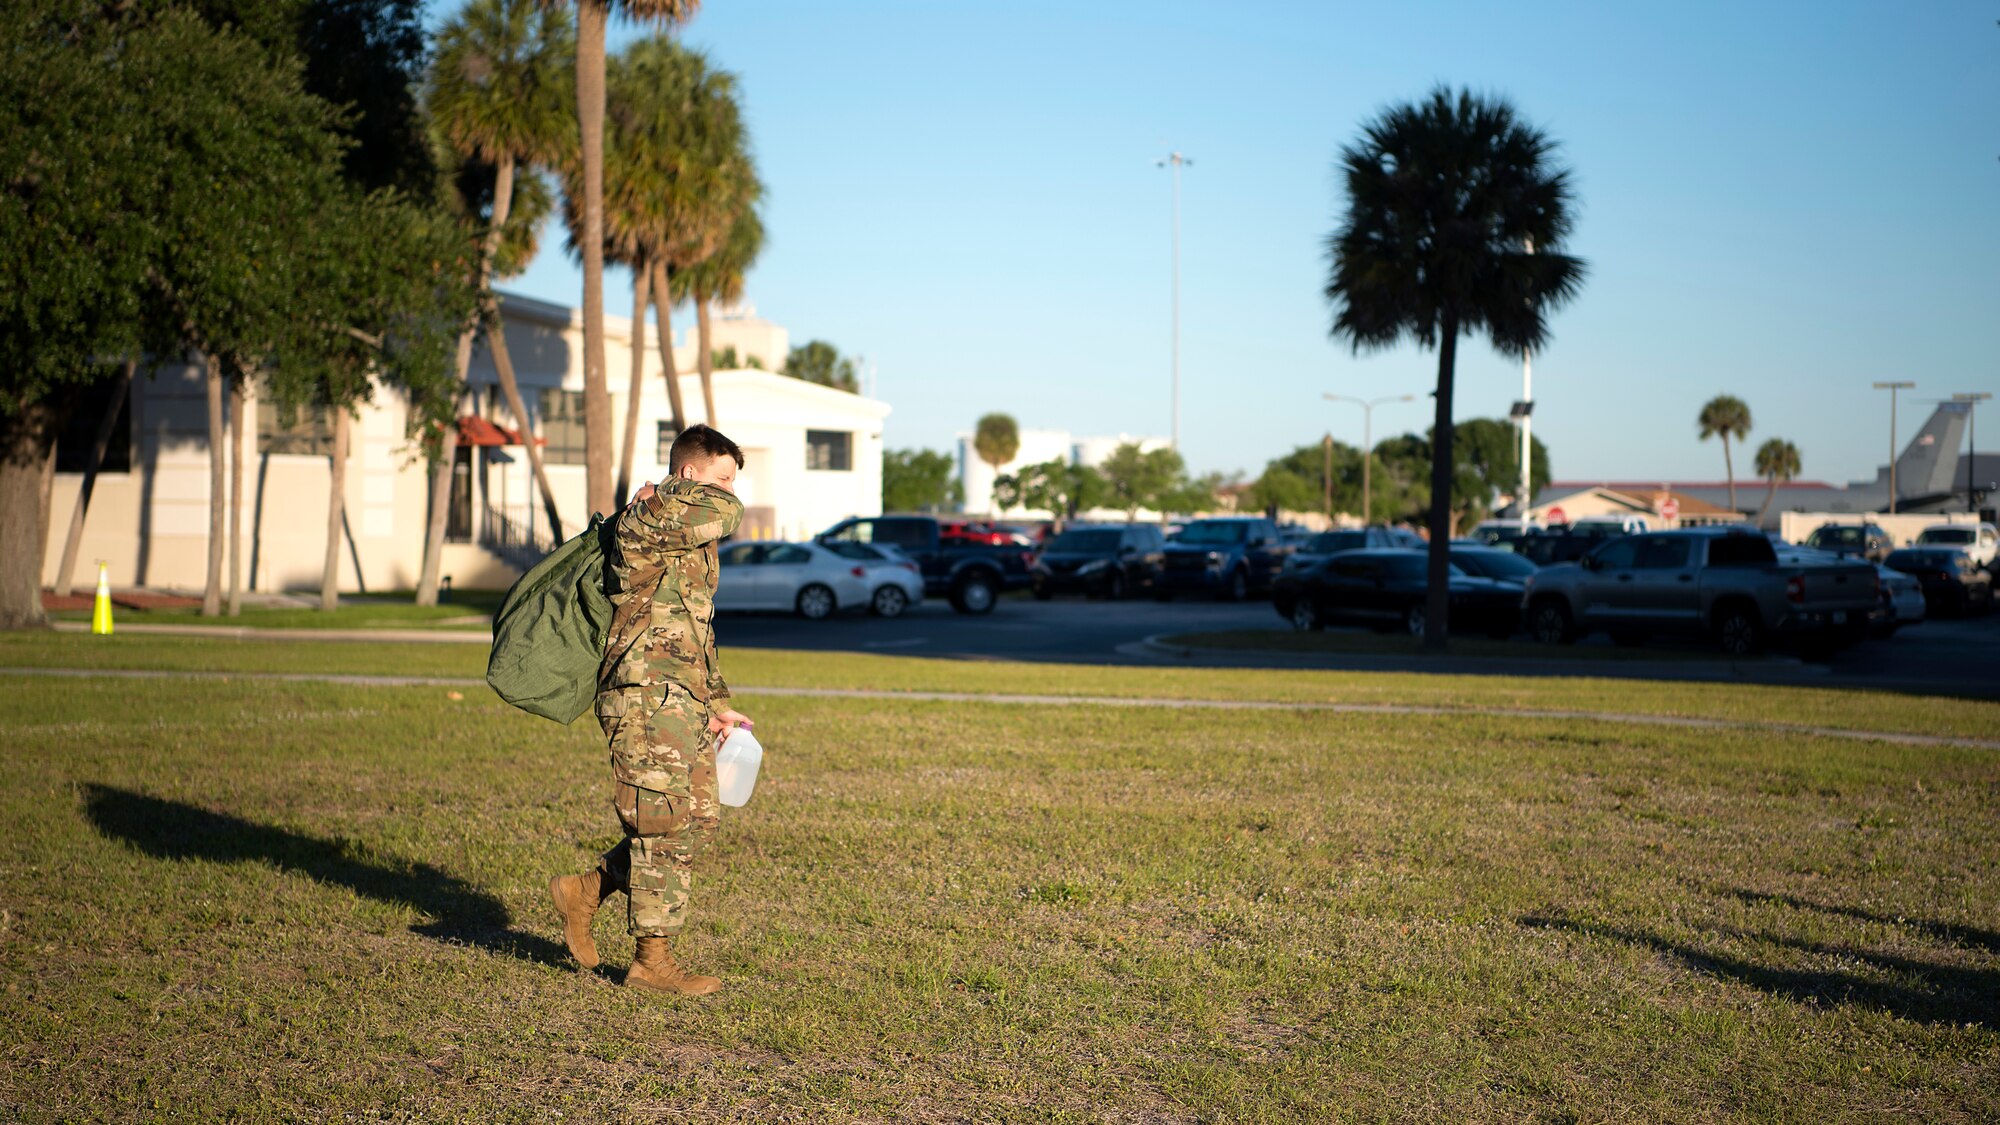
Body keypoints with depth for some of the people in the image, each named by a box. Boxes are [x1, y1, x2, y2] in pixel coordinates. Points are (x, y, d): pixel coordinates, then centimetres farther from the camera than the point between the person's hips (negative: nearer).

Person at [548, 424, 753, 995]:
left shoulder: (691, 540, 21)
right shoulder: (646, 522, -11)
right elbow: (724, 512, -28)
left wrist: (716, 703, 25)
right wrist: (659, 498, -9)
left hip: (683, 702, 10)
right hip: (647, 696, -10)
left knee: (699, 816, 10)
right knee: (665, 825, -5)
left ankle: (584, 891, 21)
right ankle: (653, 959, 4)